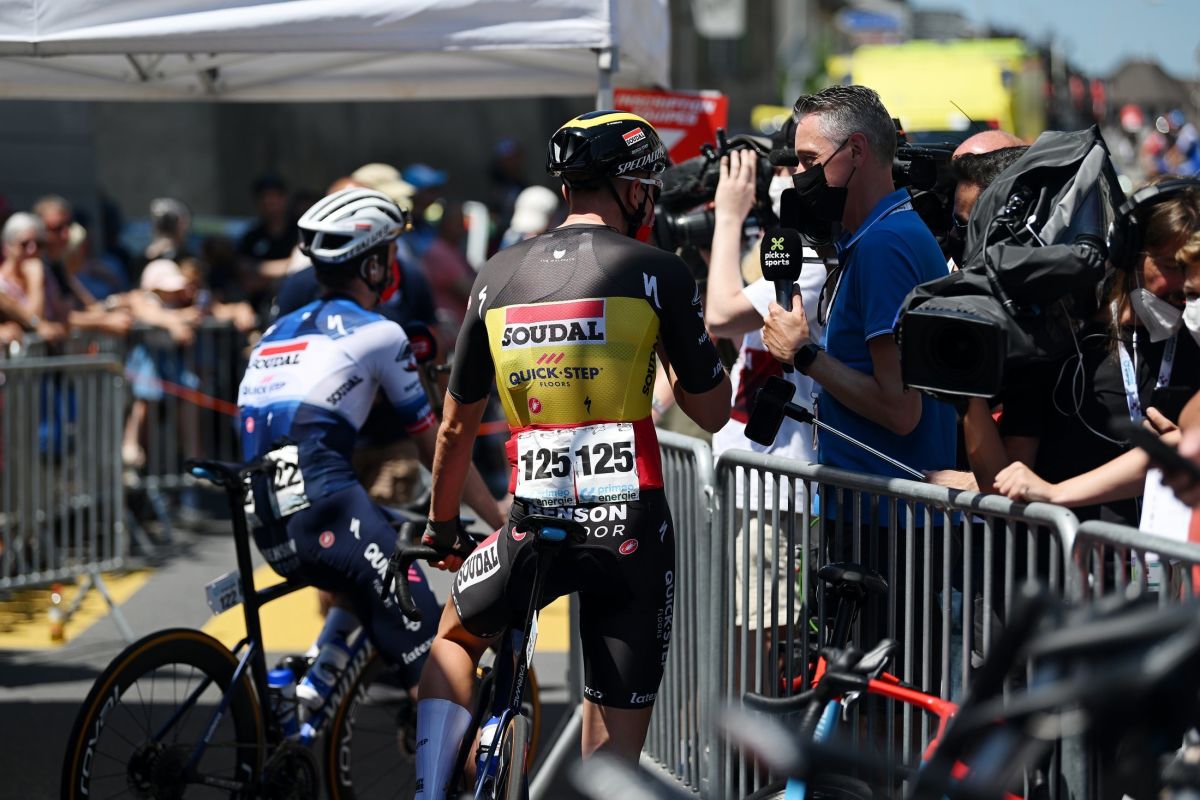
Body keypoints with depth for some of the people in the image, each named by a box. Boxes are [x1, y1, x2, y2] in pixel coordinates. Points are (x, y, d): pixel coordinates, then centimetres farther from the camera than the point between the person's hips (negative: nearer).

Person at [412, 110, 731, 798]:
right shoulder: (657, 273, -2)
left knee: (455, 636, 32)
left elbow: (457, 427, 16)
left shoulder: (498, 276, 9)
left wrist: (442, 524, 31)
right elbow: (713, 411, 4)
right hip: (632, 528, -2)